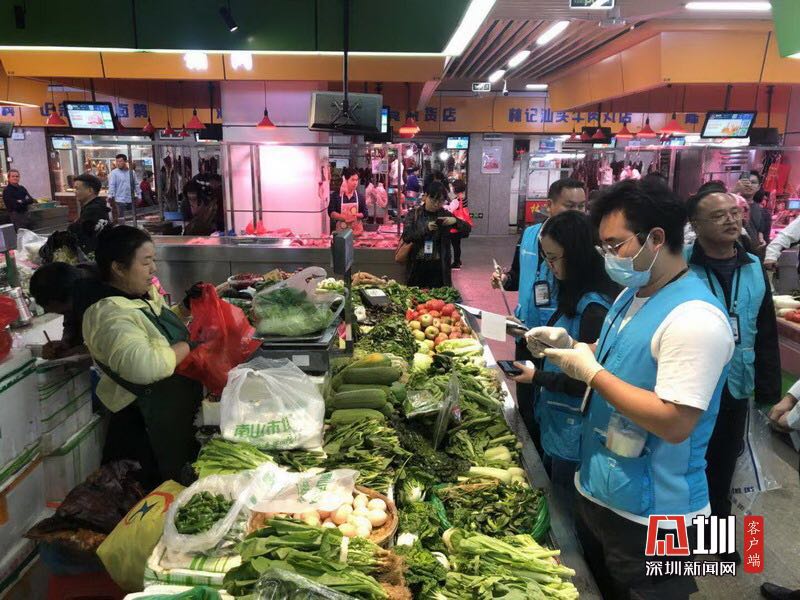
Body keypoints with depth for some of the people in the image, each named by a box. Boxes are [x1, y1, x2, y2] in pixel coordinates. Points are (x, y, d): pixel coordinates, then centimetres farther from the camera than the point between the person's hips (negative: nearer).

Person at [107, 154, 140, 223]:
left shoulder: (131, 172, 10)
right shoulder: (114, 173, -2)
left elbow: (136, 185, 14)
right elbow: (111, 186, -8)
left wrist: (139, 195, 11)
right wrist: (111, 197, -17)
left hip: (131, 200, 4)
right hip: (119, 200, -4)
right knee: (121, 219, -7)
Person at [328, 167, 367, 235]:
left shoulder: (360, 197, 2)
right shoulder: (336, 195, -2)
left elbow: (364, 213, 4)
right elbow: (331, 212, -6)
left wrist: (356, 215, -17)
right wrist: (343, 217, -21)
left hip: (356, 229, 1)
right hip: (340, 230, -1)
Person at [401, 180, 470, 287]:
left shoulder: (445, 214, 4)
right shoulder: (414, 214, 1)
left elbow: (467, 229, 0)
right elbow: (406, 236, -10)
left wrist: (455, 221, -19)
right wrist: (426, 228, -23)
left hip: (438, 267, 1)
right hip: (417, 266, 0)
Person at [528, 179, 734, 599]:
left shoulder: (694, 319, -26)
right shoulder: (632, 296, 4)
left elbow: (674, 424, -30)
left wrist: (590, 371, -25)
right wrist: (571, 346, -2)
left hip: (649, 518, -9)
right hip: (597, 491, 9)